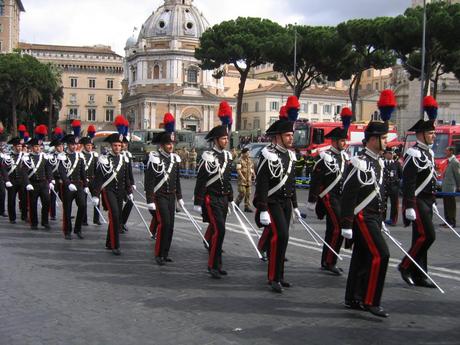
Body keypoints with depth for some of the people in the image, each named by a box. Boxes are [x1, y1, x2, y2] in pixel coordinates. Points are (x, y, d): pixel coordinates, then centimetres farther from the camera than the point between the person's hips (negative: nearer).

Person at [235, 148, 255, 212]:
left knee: (248, 194, 5)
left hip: (249, 180, 6)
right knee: (242, 193, -9)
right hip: (242, 180, -6)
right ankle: (236, 204, 9)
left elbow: (252, 168, 23)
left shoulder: (250, 160, 14)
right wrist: (242, 177, -23)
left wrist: (254, 175, 9)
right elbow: (238, 169, -15)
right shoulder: (240, 160, -8)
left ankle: (247, 207, 10)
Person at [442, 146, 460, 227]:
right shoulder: (449, 162, 16)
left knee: (451, 206, -4)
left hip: (450, 189, -9)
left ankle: (452, 222, 1)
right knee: (446, 206, 13)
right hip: (445, 189, 9)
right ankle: (448, 221, 20)